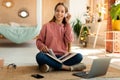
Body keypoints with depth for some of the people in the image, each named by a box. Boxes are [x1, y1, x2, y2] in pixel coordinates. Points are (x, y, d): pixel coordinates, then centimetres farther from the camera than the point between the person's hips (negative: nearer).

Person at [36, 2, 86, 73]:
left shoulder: (67, 27, 12)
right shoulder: (47, 26, 7)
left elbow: (69, 40, -7)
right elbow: (39, 41, 7)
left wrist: (67, 23, -3)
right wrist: (42, 46, -16)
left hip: (63, 56, 2)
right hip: (50, 56, -1)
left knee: (79, 56, -26)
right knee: (39, 56, -35)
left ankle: (51, 66, -24)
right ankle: (67, 67, -28)